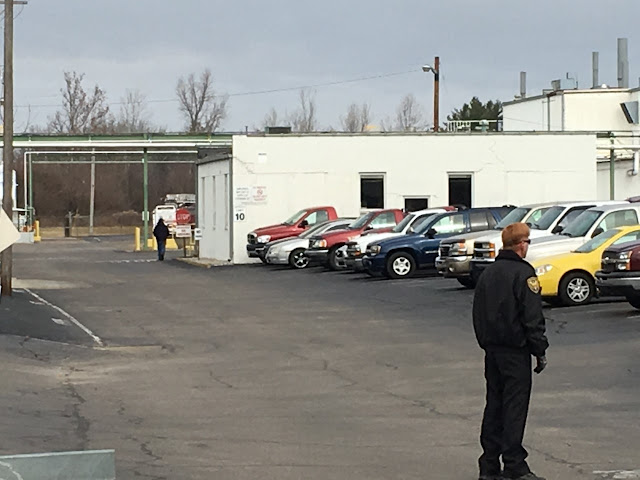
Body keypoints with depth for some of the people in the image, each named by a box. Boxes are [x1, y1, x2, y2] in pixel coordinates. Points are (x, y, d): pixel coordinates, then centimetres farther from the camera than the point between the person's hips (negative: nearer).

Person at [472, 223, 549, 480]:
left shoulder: (488, 273, 12)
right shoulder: (523, 273, -13)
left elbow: (478, 314, 17)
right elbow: (533, 318, -16)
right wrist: (540, 351, -10)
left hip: (491, 349, 8)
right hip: (515, 350, -7)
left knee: (493, 404, 11)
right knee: (515, 407, -5)